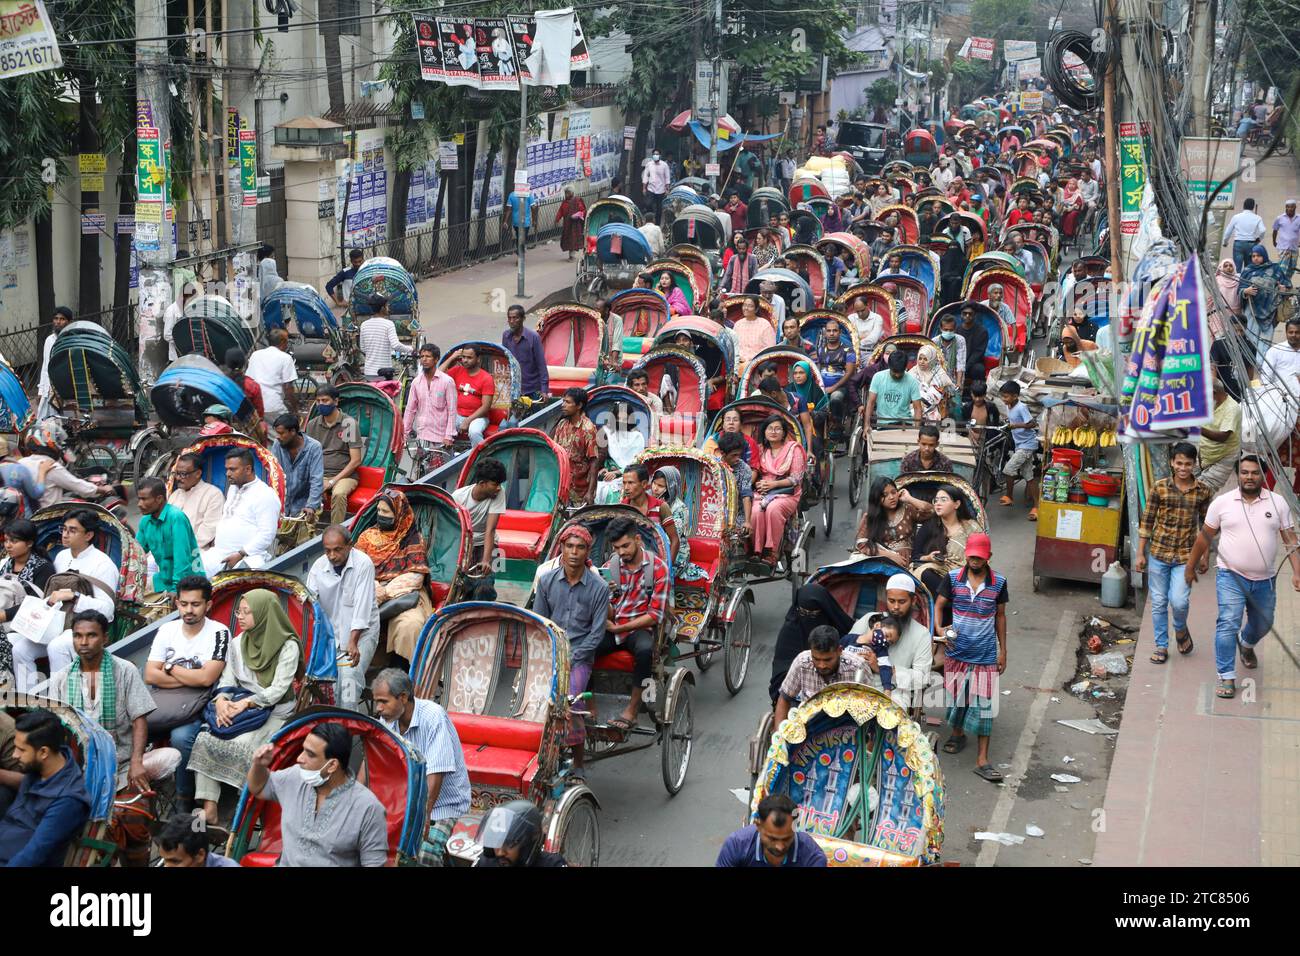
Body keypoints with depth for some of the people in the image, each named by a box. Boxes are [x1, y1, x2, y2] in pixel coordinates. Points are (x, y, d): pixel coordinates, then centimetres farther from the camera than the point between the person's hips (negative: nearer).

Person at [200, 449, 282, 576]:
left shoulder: (266, 496, -8)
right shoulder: (233, 489, 21)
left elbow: (266, 535, -15)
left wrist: (240, 555, -19)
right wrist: (214, 541, 15)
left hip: (248, 555, -8)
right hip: (219, 552, 8)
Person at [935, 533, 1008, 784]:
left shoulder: (999, 582, -3)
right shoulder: (952, 578, -5)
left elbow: (1000, 616, 6)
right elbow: (938, 605, -1)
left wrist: (1002, 650, 6)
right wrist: (939, 628, -21)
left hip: (985, 653, -1)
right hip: (956, 650, 1)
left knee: (984, 704, -4)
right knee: (956, 695, 15)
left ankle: (982, 760, -2)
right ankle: (958, 733, 43)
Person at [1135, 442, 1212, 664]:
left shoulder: (1204, 491, -1)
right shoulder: (1159, 488, -5)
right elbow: (1147, 521, 0)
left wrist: (1205, 556, 10)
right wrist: (1140, 554, 0)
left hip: (1185, 556, -1)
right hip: (1158, 553, 1)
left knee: (1179, 602, -11)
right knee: (1159, 603, 8)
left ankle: (1181, 629, 21)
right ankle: (1161, 646, 23)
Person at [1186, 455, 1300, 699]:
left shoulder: (1278, 503, 0)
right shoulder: (1222, 503, -3)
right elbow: (1205, 537, 6)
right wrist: (1190, 567, 11)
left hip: (1265, 580, 3)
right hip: (1231, 576, -3)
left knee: (1262, 624, 20)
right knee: (1228, 624, -14)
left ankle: (1246, 644, 55)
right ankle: (1227, 678, -9)